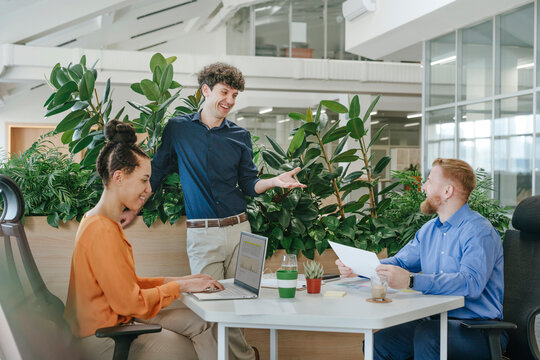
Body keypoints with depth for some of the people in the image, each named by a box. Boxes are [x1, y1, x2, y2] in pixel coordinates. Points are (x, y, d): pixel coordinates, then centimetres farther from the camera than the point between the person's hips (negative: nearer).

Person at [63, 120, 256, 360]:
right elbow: (130, 302, -21)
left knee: (202, 323, 2)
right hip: (103, 339, -9)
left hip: (117, 321, 9)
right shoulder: (102, 231, -23)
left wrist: (176, 280, 5)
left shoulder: (101, 222, 10)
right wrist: (180, 286, -9)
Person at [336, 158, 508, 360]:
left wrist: (411, 281, -39)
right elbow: (400, 262, 23)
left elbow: (471, 283, -29)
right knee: (378, 343, -12)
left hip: (479, 328, -7)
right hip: (435, 322, 7)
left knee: (427, 337, -35)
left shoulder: (479, 231, -13)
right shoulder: (429, 230, 15)